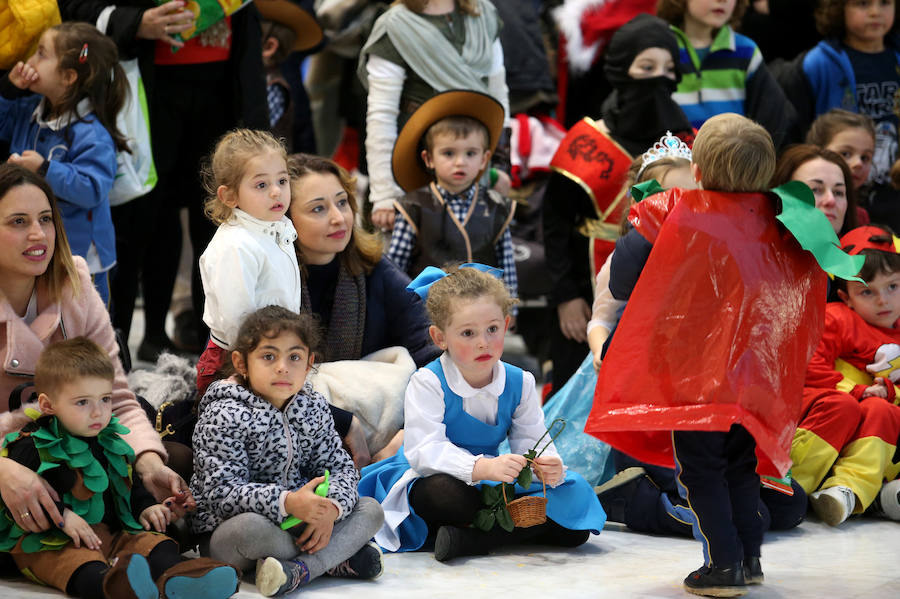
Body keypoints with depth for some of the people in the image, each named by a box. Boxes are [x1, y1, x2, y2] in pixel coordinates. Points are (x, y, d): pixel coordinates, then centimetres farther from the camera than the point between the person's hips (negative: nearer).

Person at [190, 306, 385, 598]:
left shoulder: (312, 407, 4)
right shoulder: (225, 417, -16)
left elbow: (340, 466, 2)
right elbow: (222, 491, -24)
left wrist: (331, 507, -21)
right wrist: (286, 503, -36)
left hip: (297, 522, 6)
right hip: (225, 532, -6)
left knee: (370, 509, -7)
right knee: (249, 526, -40)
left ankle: (299, 570, -30)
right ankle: (336, 560, -18)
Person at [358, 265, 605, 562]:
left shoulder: (519, 383, 1)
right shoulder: (427, 383, -15)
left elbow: (532, 443, -3)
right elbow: (425, 451, -27)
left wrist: (548, 469, -29)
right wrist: (483, 468, -43)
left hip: (490, 481, 5)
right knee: (443, 493, -43)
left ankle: (472, 537, -25)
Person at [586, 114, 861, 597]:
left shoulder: (669, 214, -10)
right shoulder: (779, 223, 2)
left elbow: (621, 284, -5)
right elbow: (806, 295, 13)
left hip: (692, 374, -5)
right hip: (753, 379, 5)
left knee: (699, 470, 2)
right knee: (740, 466, 19)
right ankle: (749, 558, 21)